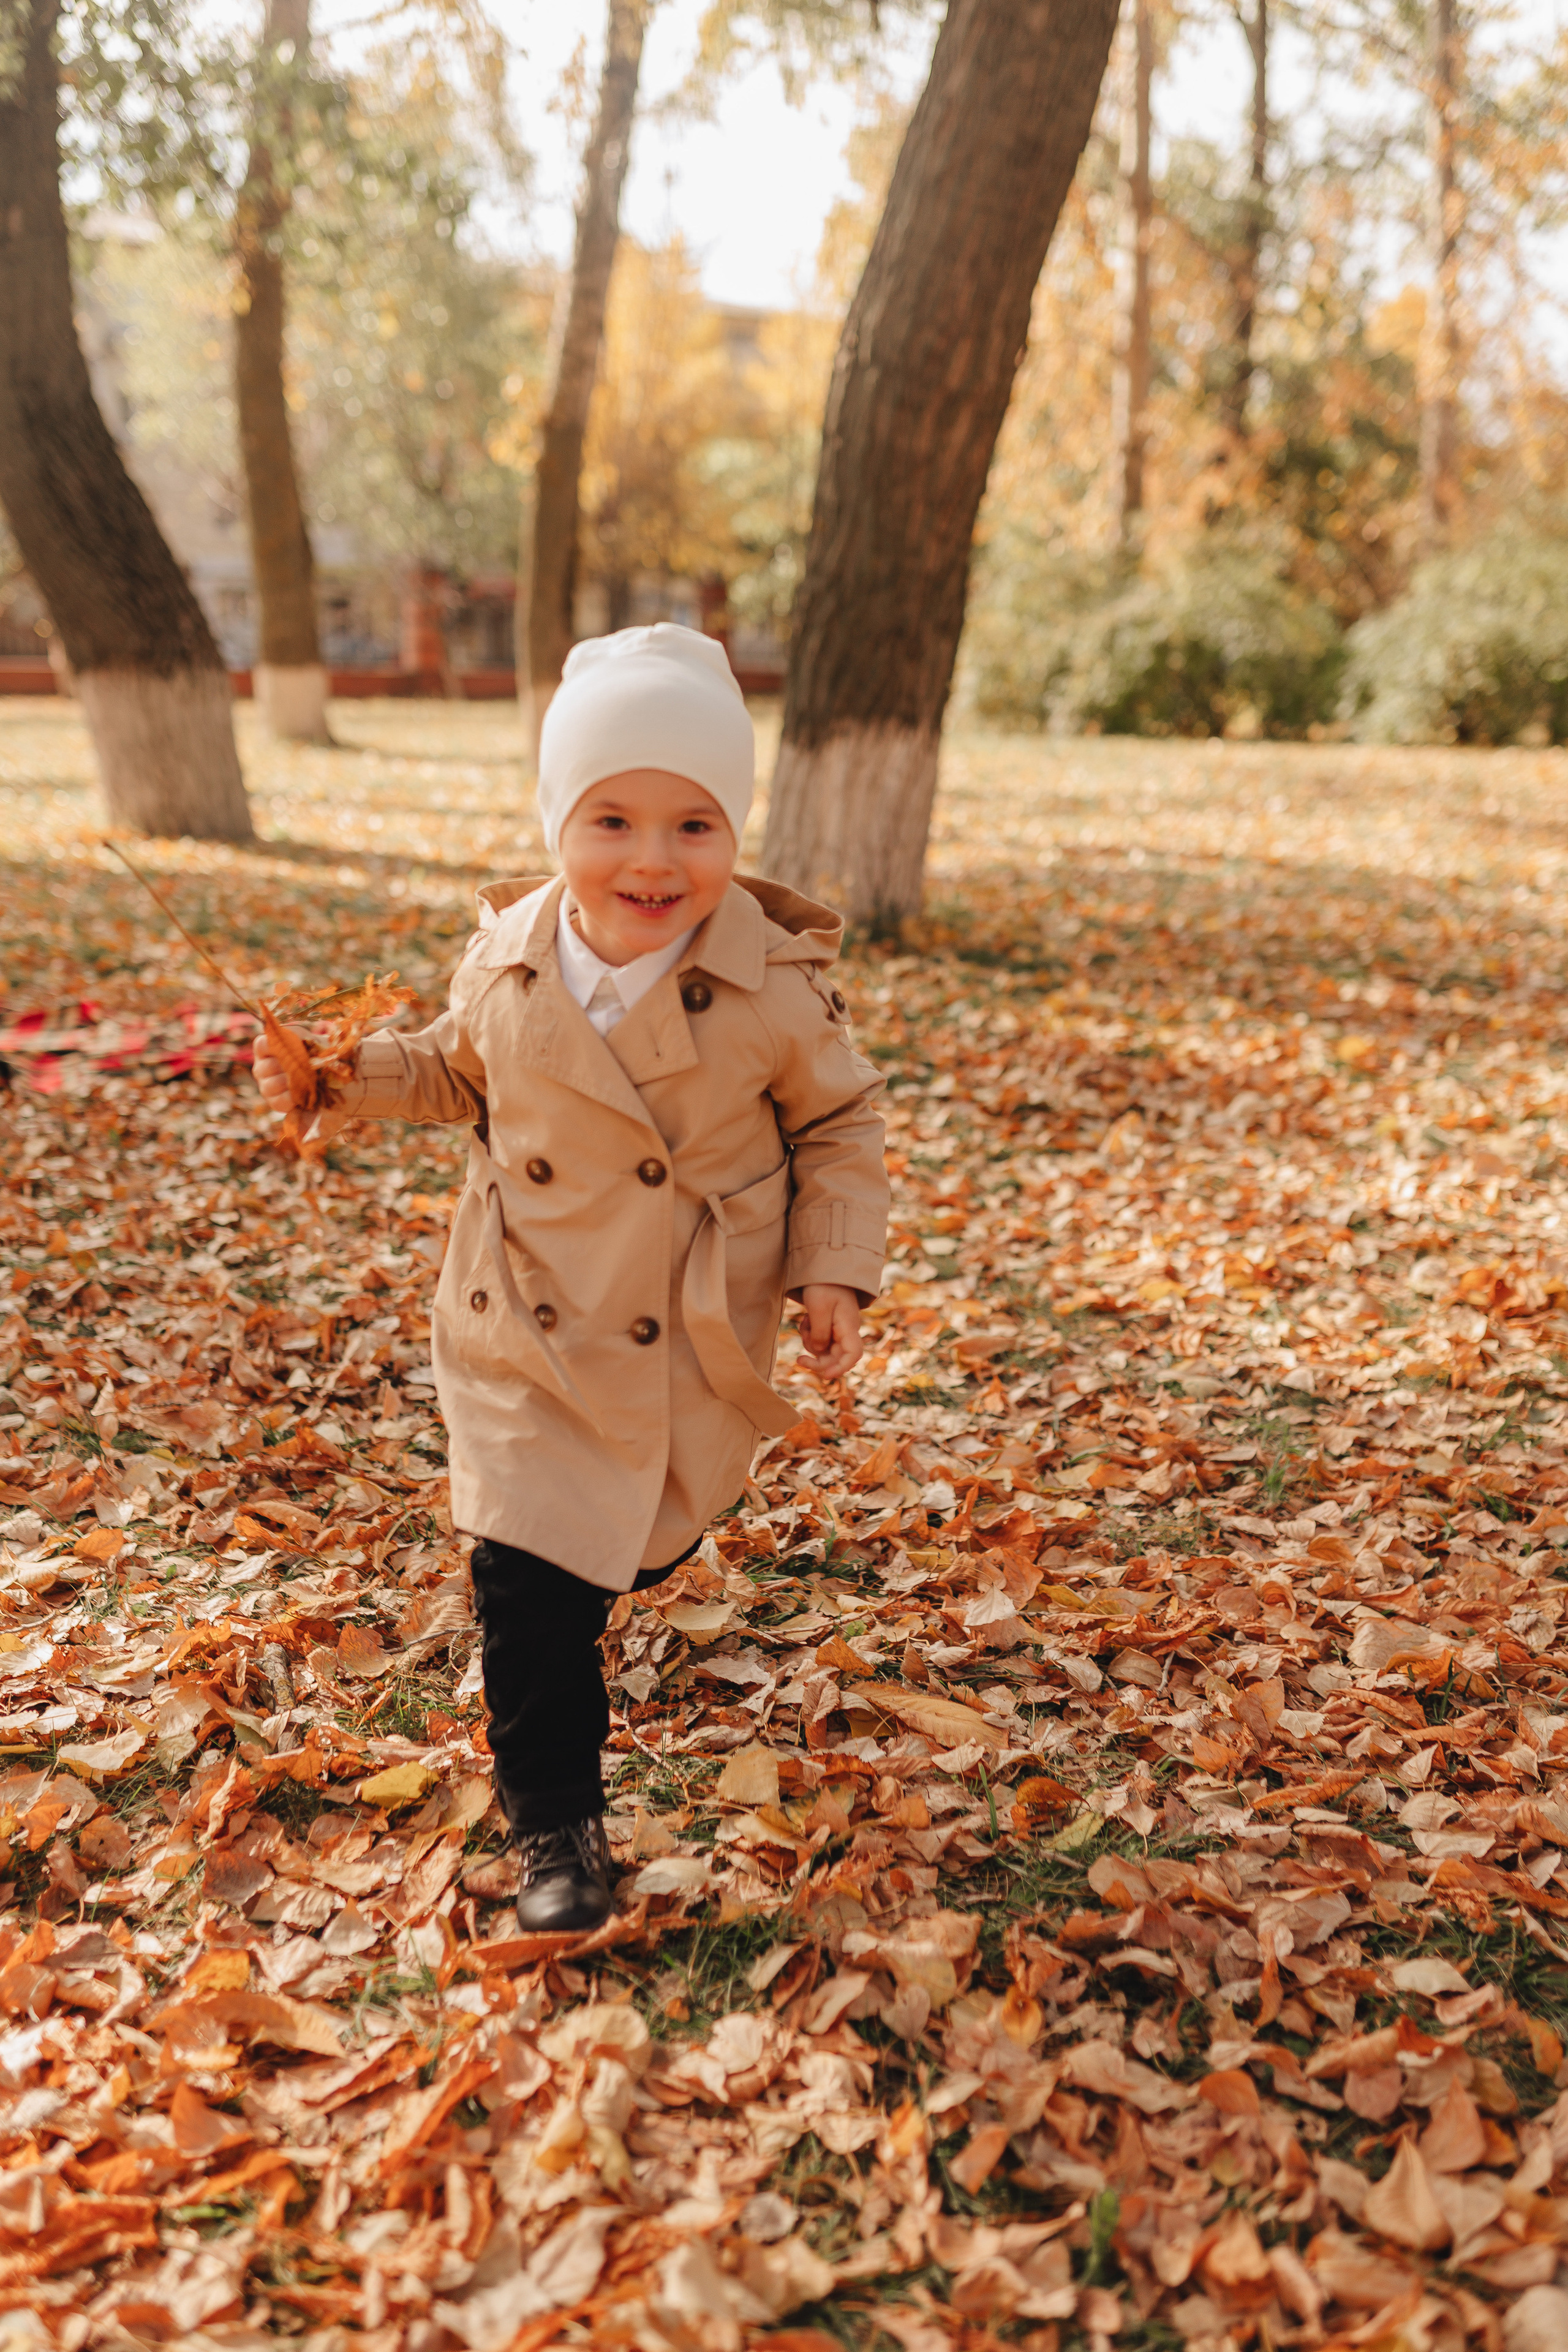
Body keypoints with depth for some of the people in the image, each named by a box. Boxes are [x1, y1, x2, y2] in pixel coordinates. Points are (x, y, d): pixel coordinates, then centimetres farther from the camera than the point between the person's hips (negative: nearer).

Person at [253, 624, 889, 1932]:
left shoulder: (776, 986, -17)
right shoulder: (508, 960, -9)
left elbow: (840, 1125, -2)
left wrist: (837, 1272, -10)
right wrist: (351, 1079, -4)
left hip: (697, 1349, 0)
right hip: (530, 1345, 1)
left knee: (651, 1538, 22)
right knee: (528, 1589, -3)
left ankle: (637, 1550, 61)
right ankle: (556, 1825, 15)